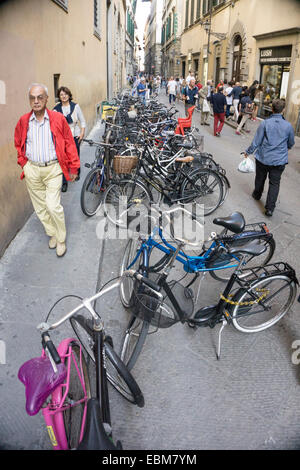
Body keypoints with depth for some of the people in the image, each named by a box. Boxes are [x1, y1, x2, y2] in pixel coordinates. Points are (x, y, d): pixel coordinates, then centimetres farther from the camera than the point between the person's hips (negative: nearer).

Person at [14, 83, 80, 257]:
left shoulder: (58, 119, -6)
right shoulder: (23, 121, 2)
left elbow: (69, 144, 0)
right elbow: (18, 144, 18)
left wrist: (73, 167, 1)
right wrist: (23, 163, 12)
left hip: (53, 169, -3)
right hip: (32, 170, 4)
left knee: (53, 206, -11)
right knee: (40, 207, 10)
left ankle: (61, 240, 9)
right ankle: (53, 233, 31)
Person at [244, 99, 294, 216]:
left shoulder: (265, 123, -11)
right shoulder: (288, 126, -5)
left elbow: (256, 141, -7)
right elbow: (291, 143, 11)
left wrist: (248, 152, 8)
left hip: (263, 158, 0)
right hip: (279, 160, 0)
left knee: (260, 178, 21)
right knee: (274, 184, 4)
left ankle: (257, 194, 45)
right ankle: (270, 208, -1)